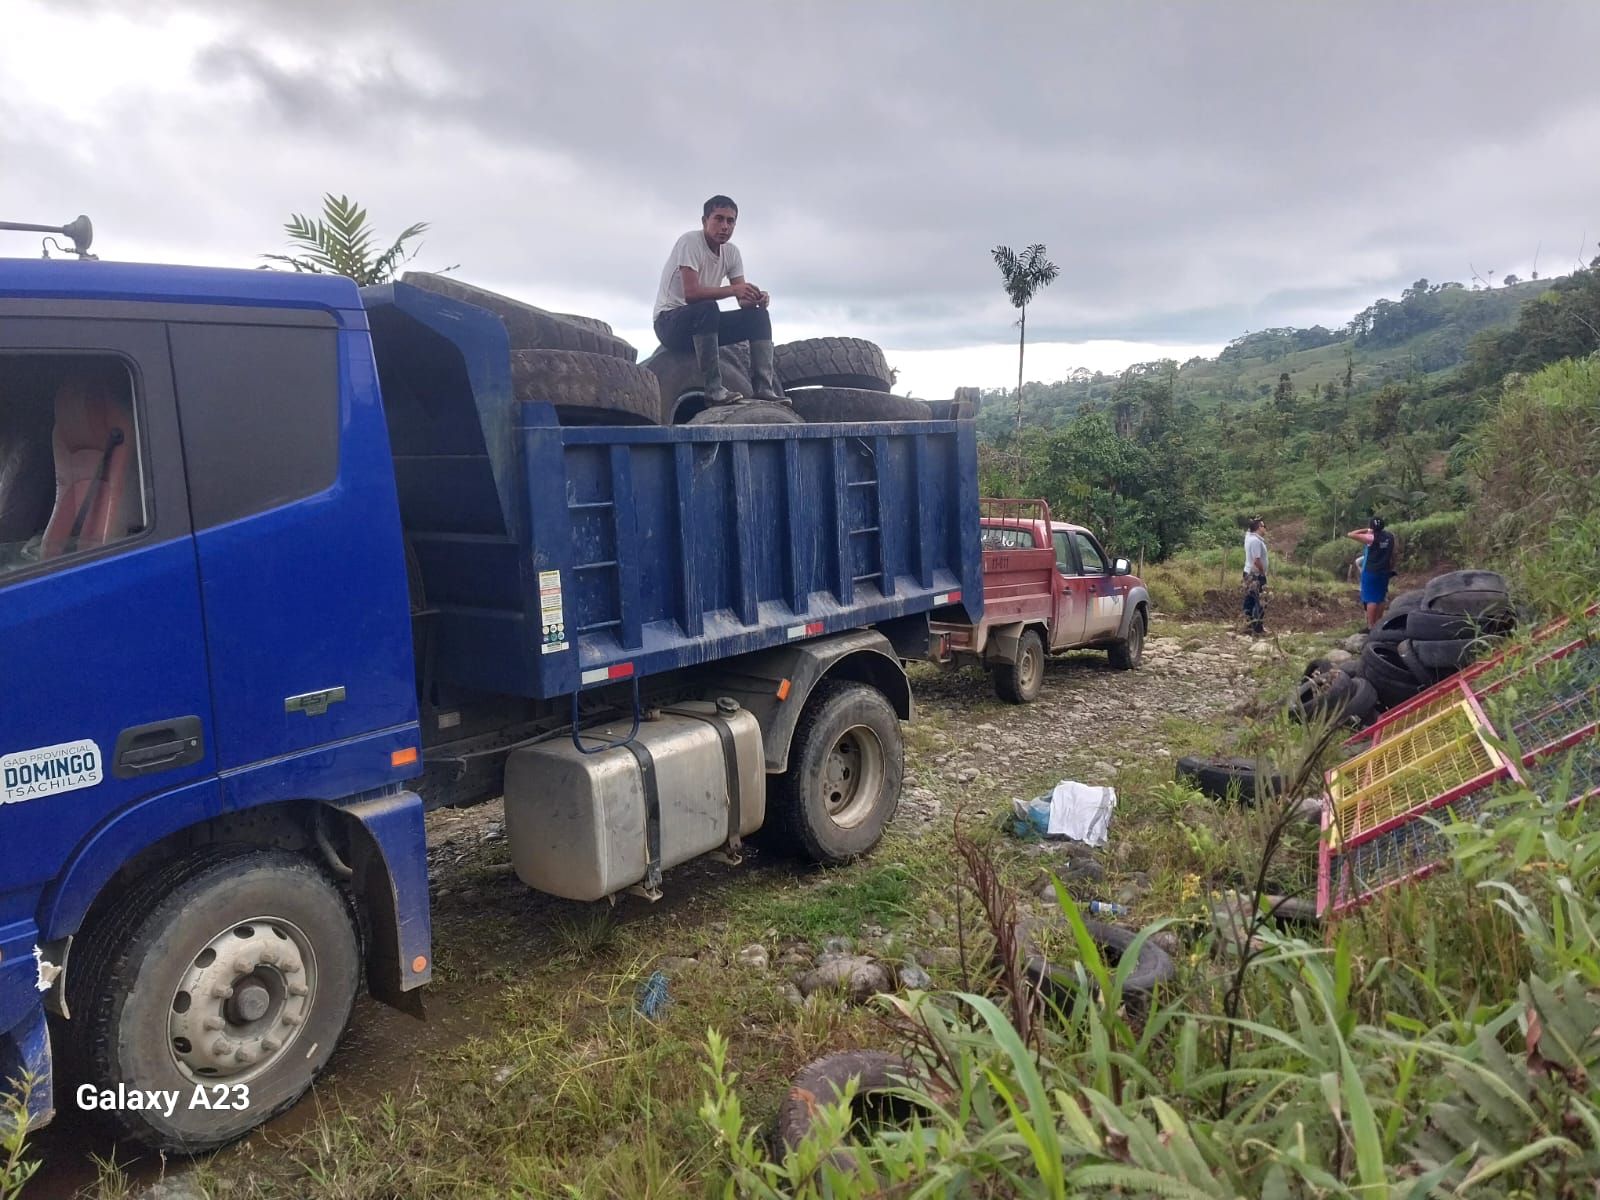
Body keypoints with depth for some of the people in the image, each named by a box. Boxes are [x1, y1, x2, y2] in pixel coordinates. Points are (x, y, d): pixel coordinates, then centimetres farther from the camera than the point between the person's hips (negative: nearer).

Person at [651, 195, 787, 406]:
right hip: (669, 321, -7)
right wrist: (732, 289, -37)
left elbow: (743, 300, 1)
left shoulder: (731, 252, 4)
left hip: (704, 324, 7)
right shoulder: (690, 242, -17)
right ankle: (714, 389, -38)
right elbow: (690, 293, -29)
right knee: (707, 308, -38)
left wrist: (756, 297, -23)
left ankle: (764, 387, -17)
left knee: (758, 315, -8)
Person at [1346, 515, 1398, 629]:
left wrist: (1366, 530, -4)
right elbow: (1393, 554, 10)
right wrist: (1391, 569, 21)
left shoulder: (1371, 537, -14)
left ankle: (1371, 626, -6)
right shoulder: (1390, 537, 3)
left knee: (1371, 599, -5)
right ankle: (1378, 623, 23)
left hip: (1370, 572, -6)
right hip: (1384, 572, 6)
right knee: (1380, 598, 15)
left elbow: (1350, 534, -14)